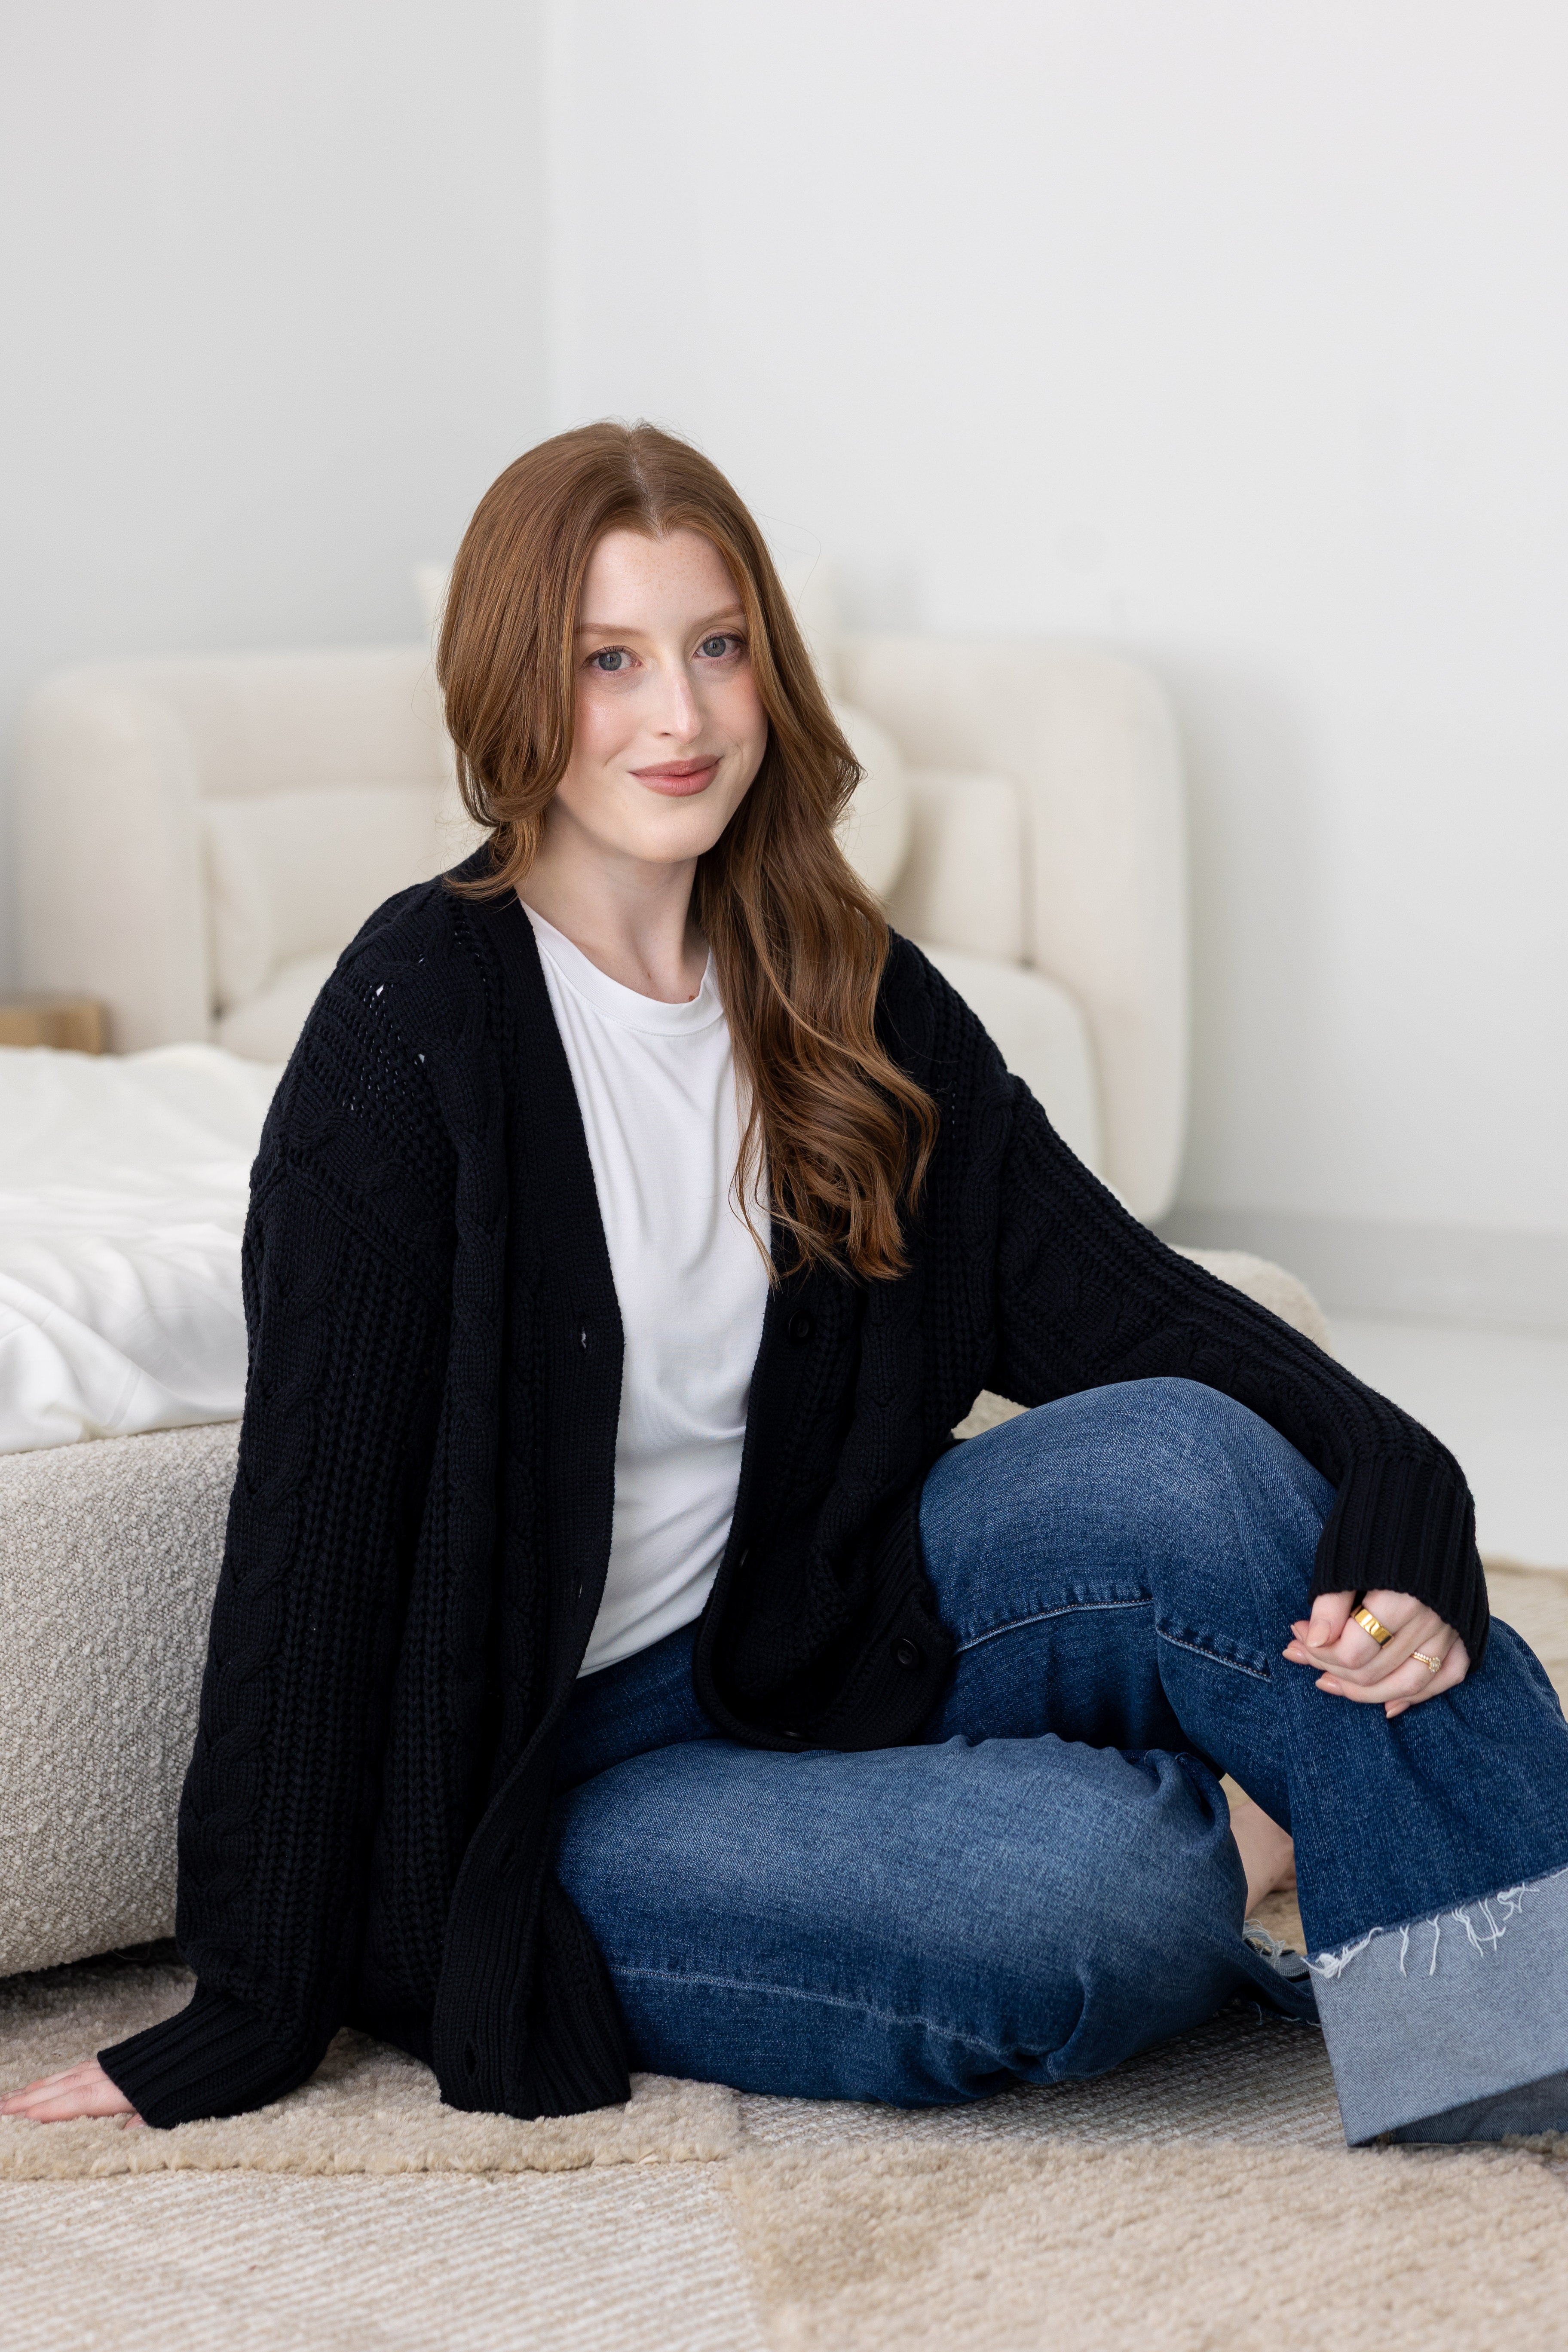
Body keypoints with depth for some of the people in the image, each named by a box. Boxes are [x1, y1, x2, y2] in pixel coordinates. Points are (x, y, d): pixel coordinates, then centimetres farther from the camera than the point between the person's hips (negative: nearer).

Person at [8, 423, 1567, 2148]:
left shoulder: (847, 999, 3)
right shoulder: (420, 1022, -15)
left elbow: (1110, 1292, -5)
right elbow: (316, 1528, -17)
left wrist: (1394, 1501, -24)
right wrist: (248, 2021, -15)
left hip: (786, 1660, 6)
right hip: (540, 1782, -6)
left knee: (1181, 1458, -20)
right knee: (1093, 1886, -29)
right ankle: (1240, 1858, 3)